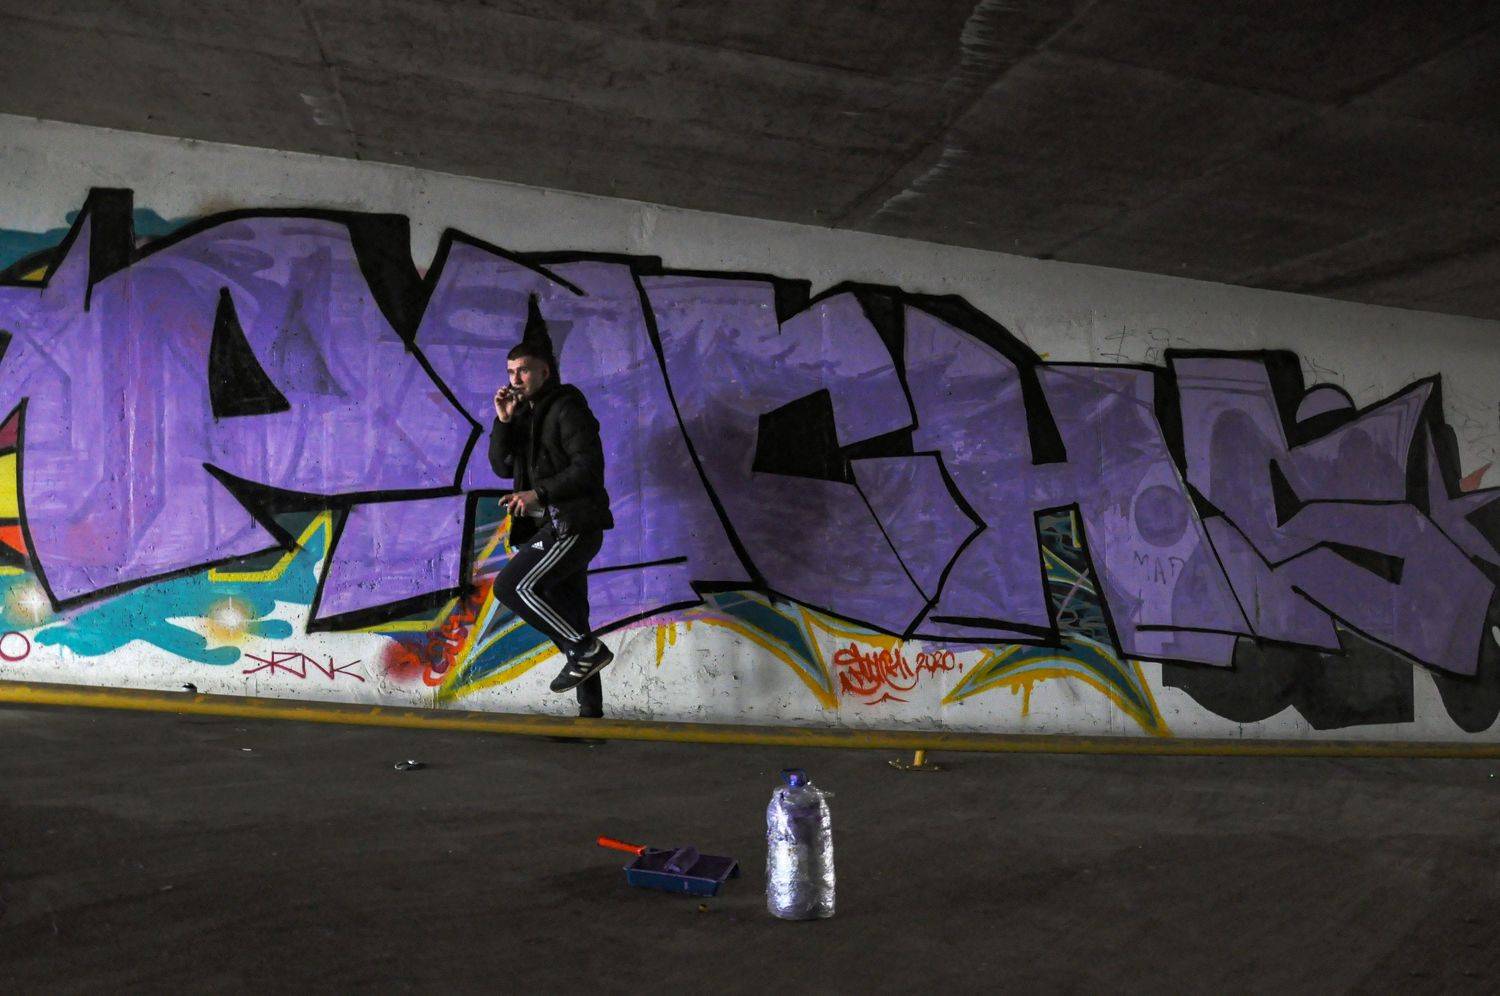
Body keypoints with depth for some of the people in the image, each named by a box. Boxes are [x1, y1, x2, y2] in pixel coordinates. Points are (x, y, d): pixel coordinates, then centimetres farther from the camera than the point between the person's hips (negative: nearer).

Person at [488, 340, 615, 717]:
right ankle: (590, 709, 13)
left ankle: (585, 649, -10)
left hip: (574, 526, -9)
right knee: (567, 618, 8)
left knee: (510, 585, -19)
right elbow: (503, 466, 10)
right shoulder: (525, 414, 18)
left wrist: (538, 493, -19)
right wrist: (503, 421, -2)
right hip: (550, 528, 9)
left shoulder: (567, 409, -7)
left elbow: (589, 467, -17)